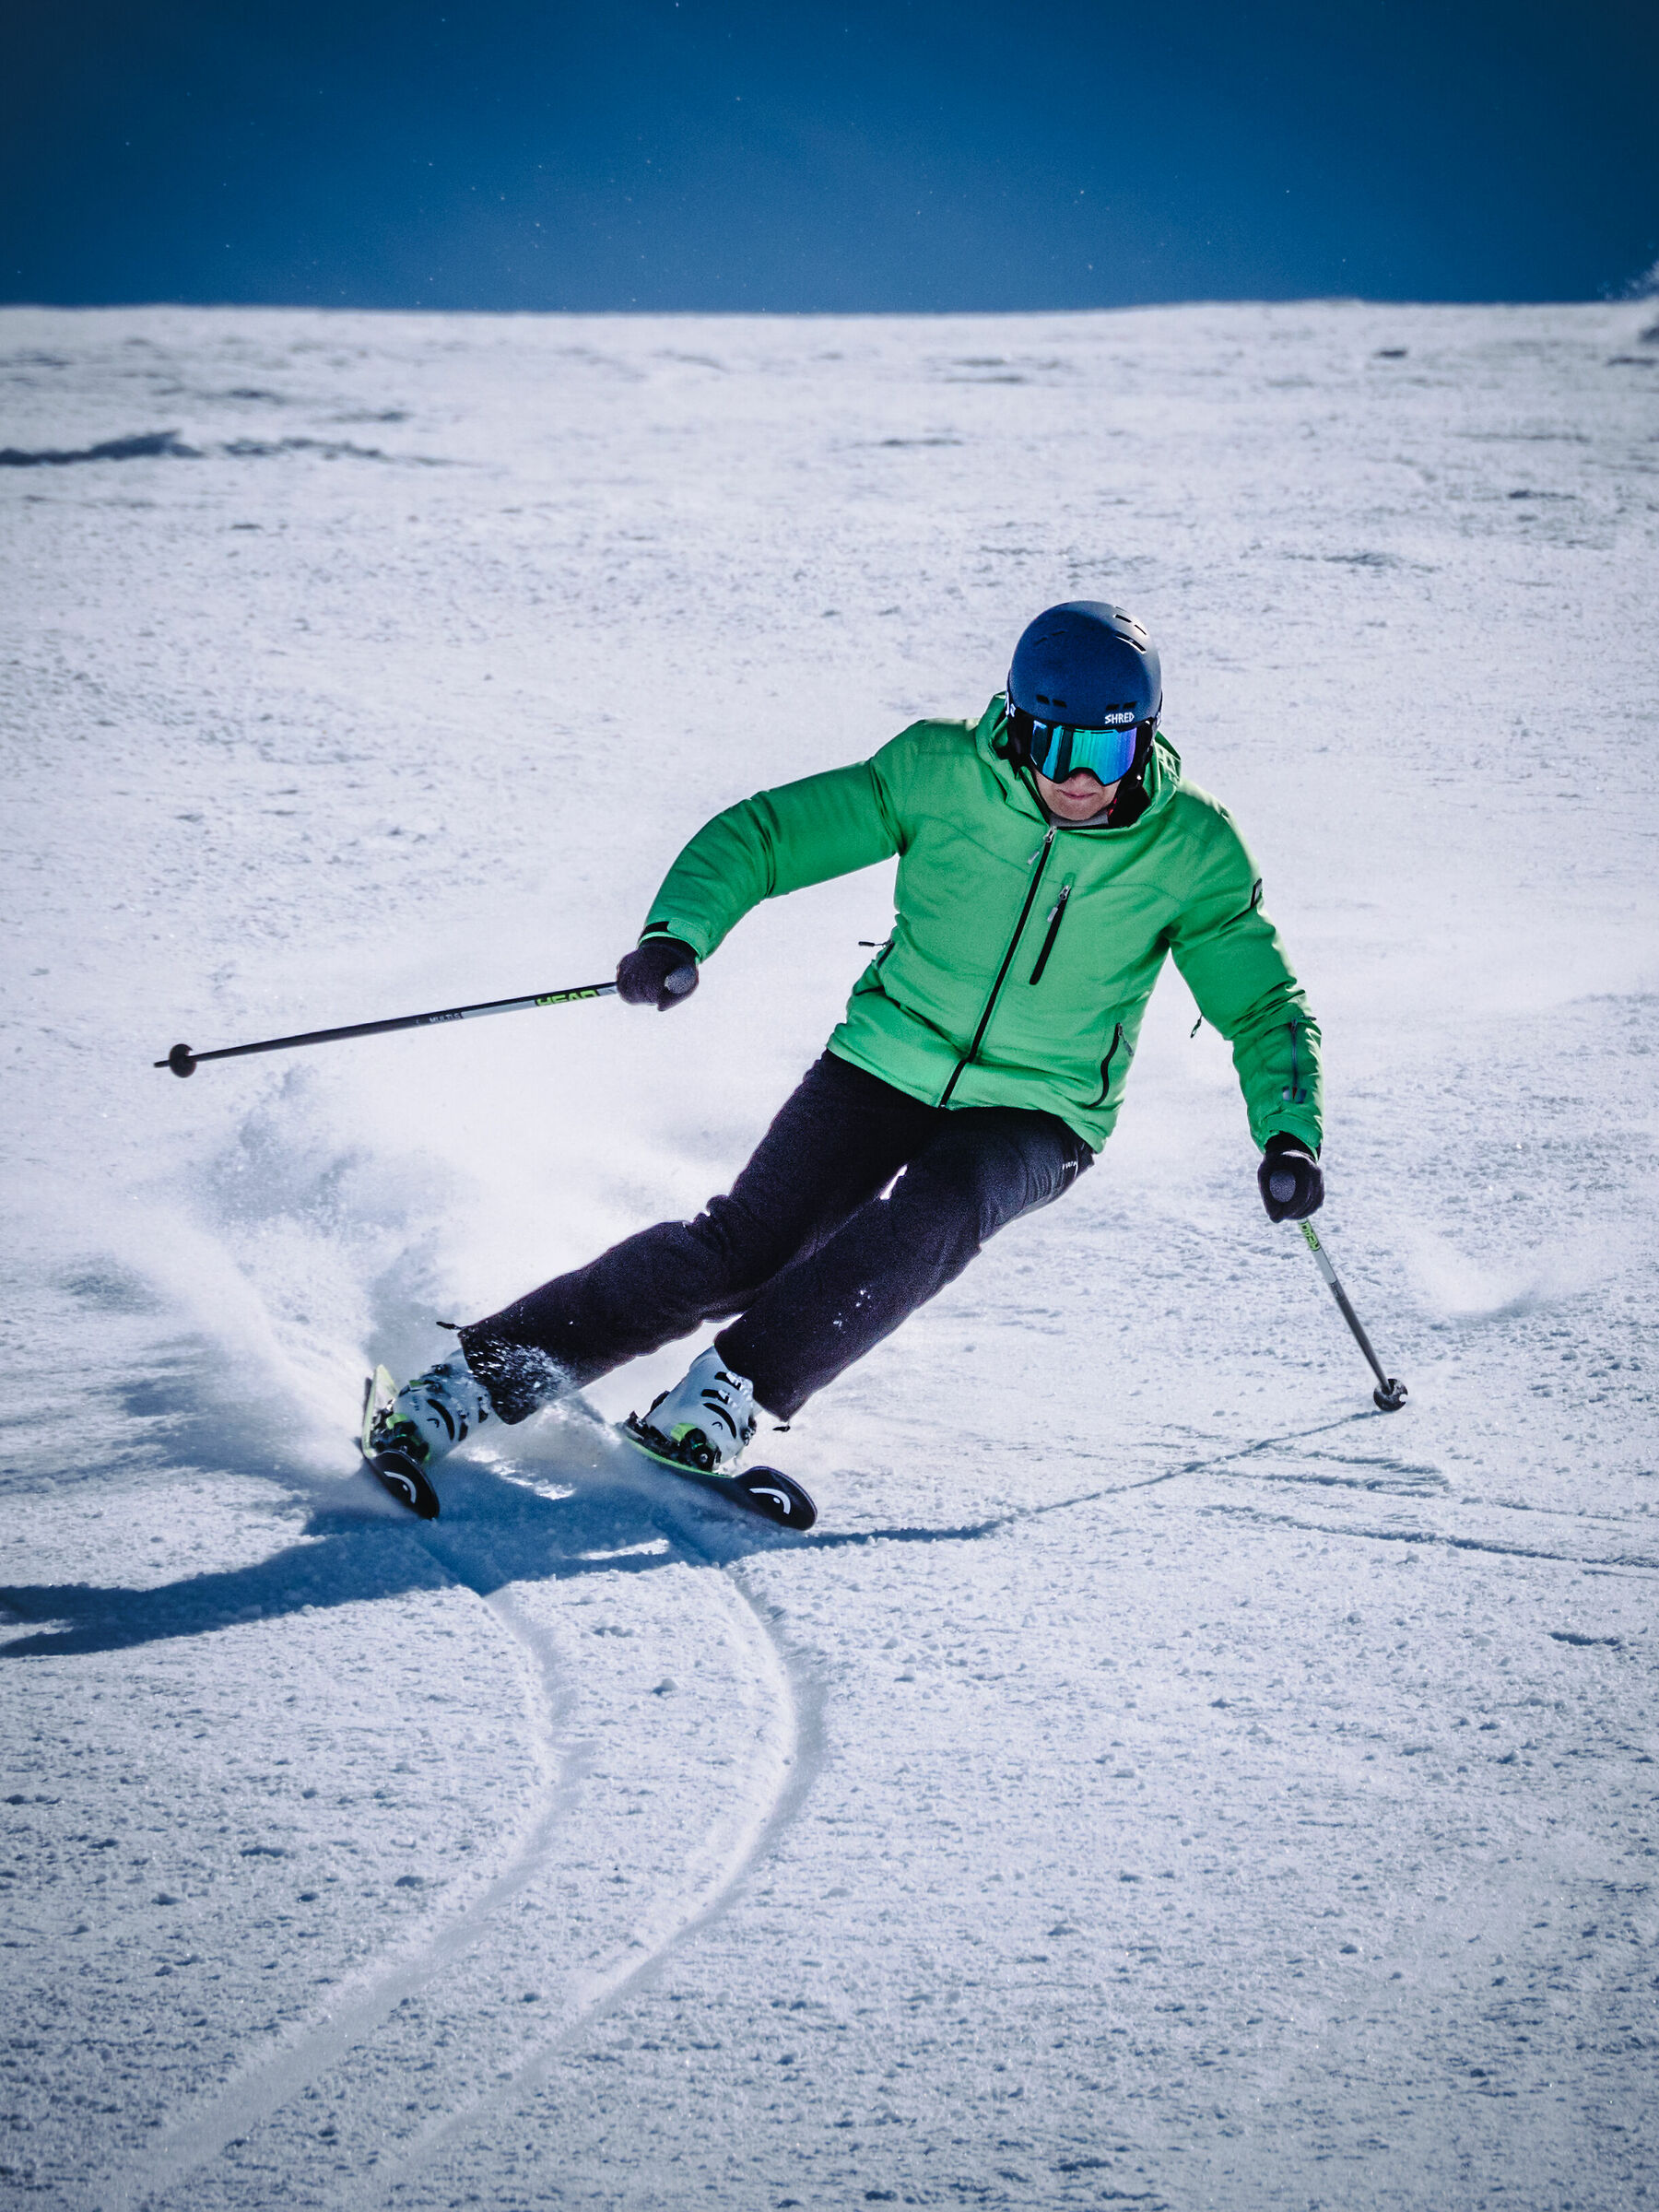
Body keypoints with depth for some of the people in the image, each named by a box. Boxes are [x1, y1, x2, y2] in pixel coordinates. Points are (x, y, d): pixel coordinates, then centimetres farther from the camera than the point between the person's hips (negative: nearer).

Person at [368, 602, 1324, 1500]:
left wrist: (1289, 1134, -19)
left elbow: (1265, 1007, -2)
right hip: (888, 1065, 0)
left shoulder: (1191, 848, -12)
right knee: (742, 1243, -16)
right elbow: (763, 832, -9)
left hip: (1038, 1118, 0)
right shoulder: (941, 774, -13)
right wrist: (680, 932, -27)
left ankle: (734, 1388, -28)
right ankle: (490, 1367, -8)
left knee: (941, 1208, -33)